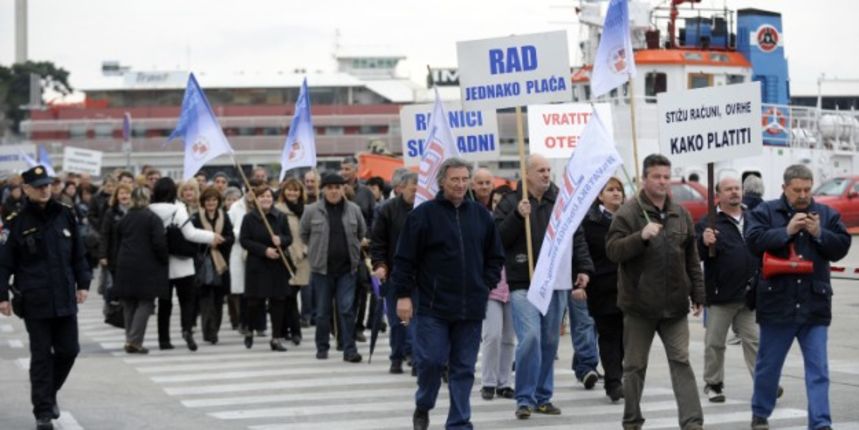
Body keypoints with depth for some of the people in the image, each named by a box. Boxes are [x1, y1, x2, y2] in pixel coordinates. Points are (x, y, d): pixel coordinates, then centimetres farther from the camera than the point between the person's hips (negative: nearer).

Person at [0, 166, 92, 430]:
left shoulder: (65, 215, 5)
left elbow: (78, 253, 12)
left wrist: (83, 283, 8)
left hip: (65, 298, 3)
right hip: (35, 301, -3)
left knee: (69, 350, 6)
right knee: (41, 356, 1)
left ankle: (51, 392, 32)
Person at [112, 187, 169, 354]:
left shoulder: (123, 220, 11)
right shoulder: (153, 218, -6)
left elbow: (117, 244, 15)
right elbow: (159, 243, -13)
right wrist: (164, 260, 1)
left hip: (125, 267, 5)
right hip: (147, 267, -5)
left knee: (129, 304, 13)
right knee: (145, 303, -1)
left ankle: (130, 340, 16)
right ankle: (134, 341, -11)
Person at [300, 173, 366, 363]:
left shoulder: (353, 210, 3)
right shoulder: (312, 211, -3)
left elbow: (362, 233, 16)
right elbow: (304, 235, 9)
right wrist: (317, 250, 7)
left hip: (346, 268, 0)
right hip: (321, 268, 0)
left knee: (347, 309, -5)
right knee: (322, 311, 8)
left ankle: (349, 349, -3)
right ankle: (322, 348, 19)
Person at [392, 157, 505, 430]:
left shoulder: (481, 215, 8)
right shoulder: (424, 214, -4)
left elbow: (495, 256, 17)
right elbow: (405, 258, -4)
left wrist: (487, 286, 7)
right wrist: (403, 295, -7)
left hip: (471, 306, 3)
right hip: (432, 305, -3)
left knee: (464, 367, 5)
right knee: (431, 360, -5)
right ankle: (423, 406, 22)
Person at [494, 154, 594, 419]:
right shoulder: (510, 203, 0)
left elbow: (577, 237, 14)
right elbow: (498, 238, -7)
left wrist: (583, 268, 4)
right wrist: (518, 216, -19)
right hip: (524, 285, -4)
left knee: (550, 341, 7)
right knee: (530, 337, -15)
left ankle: (543, 397, 18)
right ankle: (525, 399, -6)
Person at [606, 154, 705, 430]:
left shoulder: (681, 215, 10)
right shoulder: (628, 213, -4)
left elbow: (692, 259, 15)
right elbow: (612, 250, -13)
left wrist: (697, 294, 12)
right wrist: (641, 236, -26)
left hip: (674, 304, 3)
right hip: (639, 304, -3)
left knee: (681, 362, -1)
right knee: (635, 365, 7)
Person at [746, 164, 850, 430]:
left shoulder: (826, 214, 7)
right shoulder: (765, 212, 0)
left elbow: (841, 247, 1)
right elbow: (754, 241, -14)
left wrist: (819, 233, -14)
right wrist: (787, 231, -19)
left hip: (815, 305, 1)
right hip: (777, 303, -1)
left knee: (818, 369, -4)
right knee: (768, 365, 12)